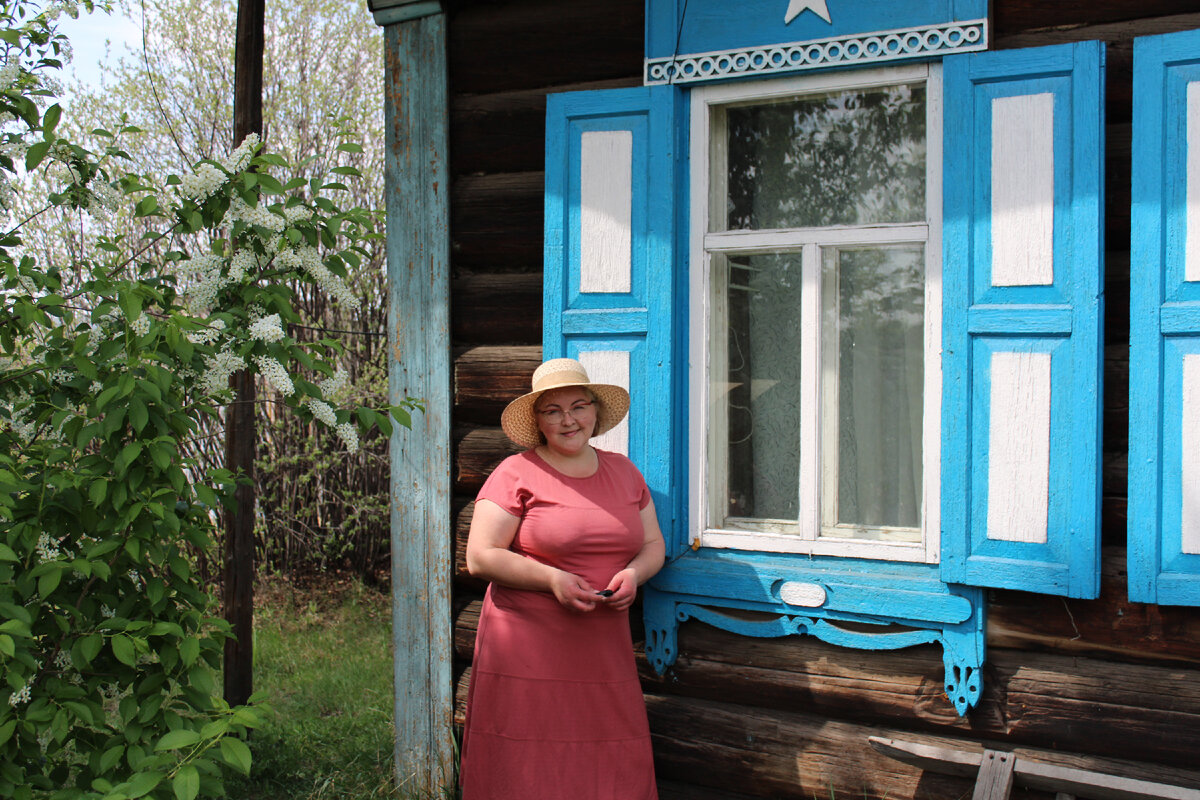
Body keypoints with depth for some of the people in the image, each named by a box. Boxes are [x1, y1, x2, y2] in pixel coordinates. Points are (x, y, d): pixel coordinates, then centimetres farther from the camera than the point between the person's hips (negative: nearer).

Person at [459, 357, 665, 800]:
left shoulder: (623, 471, 13)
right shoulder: (516, 474, -3)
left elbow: (653, 544, 18)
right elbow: (479, 557, -8)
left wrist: (634, 573, -5)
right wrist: (552, 579, -18)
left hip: (605, 650, 4)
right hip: (529, 651, -4)